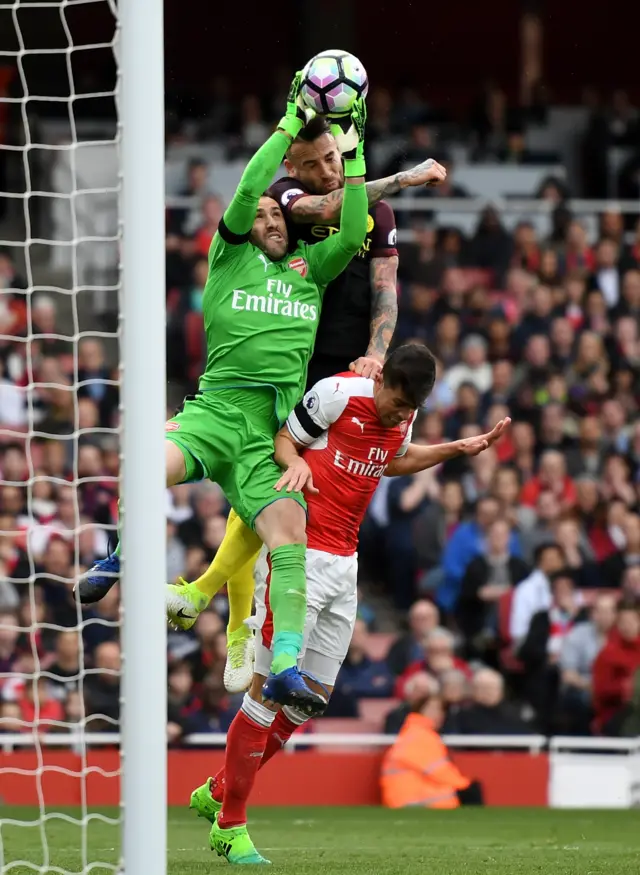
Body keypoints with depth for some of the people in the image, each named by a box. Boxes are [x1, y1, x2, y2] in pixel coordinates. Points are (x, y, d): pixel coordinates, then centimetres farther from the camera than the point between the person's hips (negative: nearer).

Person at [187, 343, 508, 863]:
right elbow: (283, 438, -5)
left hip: (343, 565, 8)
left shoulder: (404, 414, 8)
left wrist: (459, 449, 23)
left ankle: (218, 793, 22)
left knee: (315, 694, 8)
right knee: (269, 688, -9)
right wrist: (295, 464, -26)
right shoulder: (336, 394, -14)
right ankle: (230, 825, 0)